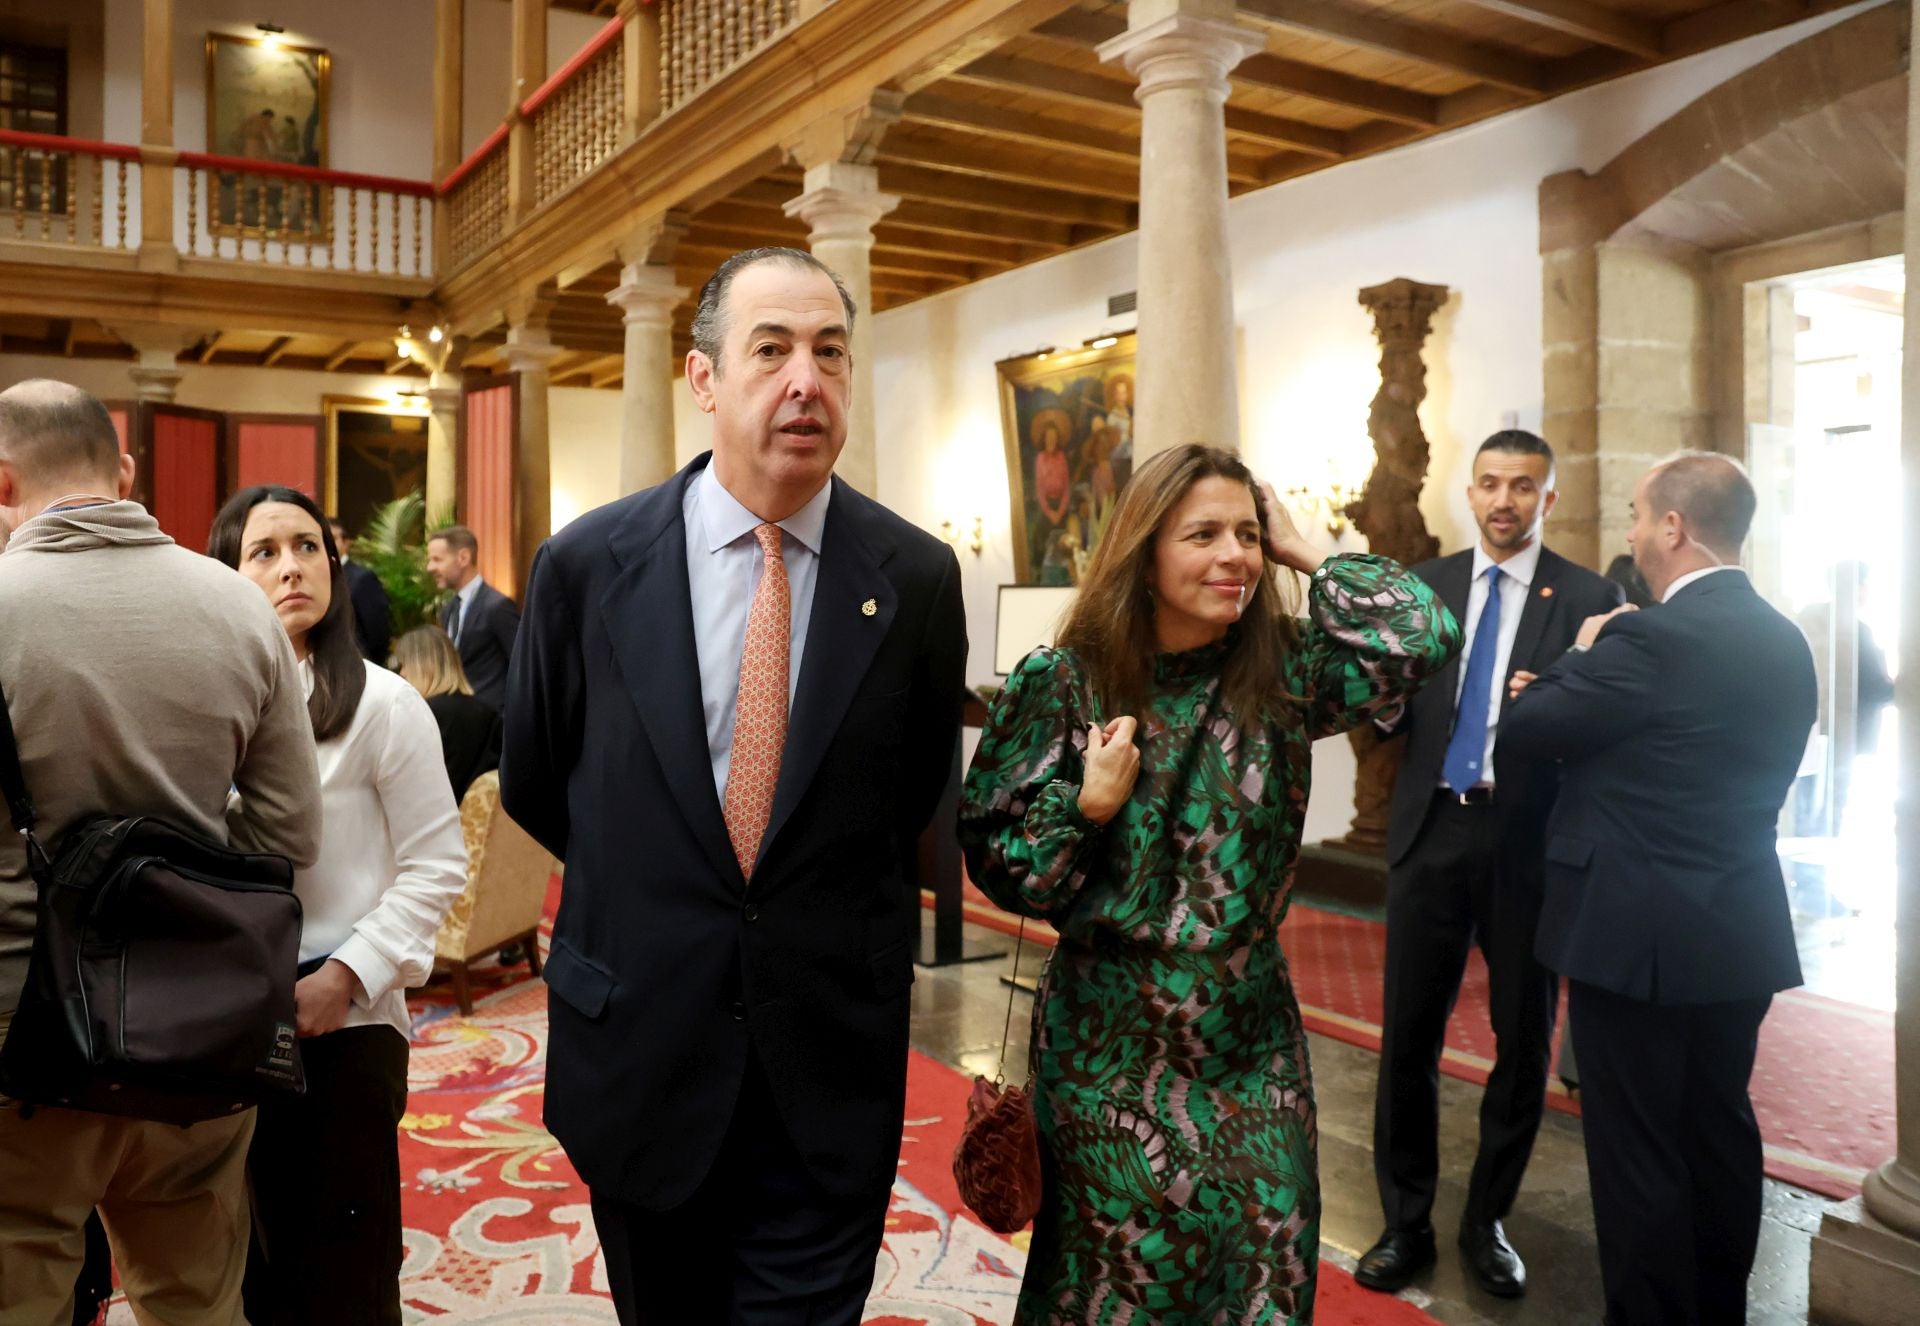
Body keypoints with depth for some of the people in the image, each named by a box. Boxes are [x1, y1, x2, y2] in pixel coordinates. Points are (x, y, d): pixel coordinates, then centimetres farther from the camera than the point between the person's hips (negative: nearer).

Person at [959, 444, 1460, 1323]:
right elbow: (998, 866, -7)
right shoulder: (1063, 683, -10)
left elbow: (1421, 638, -16)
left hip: (1252, 1036, 3)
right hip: (1112, 1041, -2)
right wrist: (1088, 805, -22)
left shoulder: (1281, 670, -2)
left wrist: (1305, 553, -10)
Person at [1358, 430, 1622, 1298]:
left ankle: (1488, 1222, 30)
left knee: (1523, 1041, 11)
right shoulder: (1422, 587, 7)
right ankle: (1406, 1222, 24)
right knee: (1408, 1036, 7)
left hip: (1528, 843, -1)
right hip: (1430, 833, 2)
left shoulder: (1589, 599, -2)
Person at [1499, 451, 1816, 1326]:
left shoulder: (1652, 638, -20)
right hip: (1740, 927, 9)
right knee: (1720, 1132, 20)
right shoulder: (1784, 642, 7)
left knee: (1637, 1149, 4)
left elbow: (1515, 734, -14)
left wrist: (1582, 655, 2)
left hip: (1640, 932, -9)